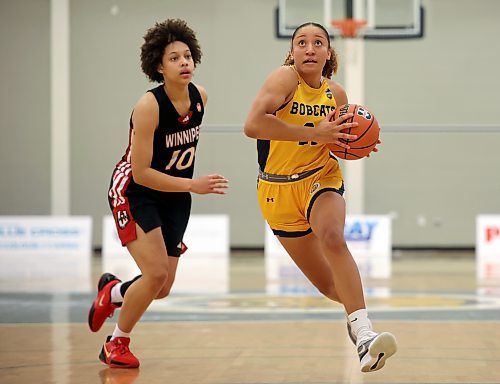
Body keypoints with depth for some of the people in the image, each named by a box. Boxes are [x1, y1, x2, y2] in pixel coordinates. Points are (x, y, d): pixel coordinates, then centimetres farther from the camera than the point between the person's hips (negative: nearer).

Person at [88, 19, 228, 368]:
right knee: (156, 274, -19)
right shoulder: (148, 107, -26)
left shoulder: (200, 96, -7)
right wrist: (193, 185, -30)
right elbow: (141, 173, -24)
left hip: (175, 196, 6)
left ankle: (112, 292, 42)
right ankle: (117, 344, 5)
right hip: (135, 191, -6)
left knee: (164, 288, 8)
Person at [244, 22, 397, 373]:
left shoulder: (336, 93, 0)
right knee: (328, 284, 5)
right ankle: (355, 309, 40)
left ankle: (364, 334, -40)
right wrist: (314, 132, -31)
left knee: (333, 238, -33)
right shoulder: (285, 78, -15)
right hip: (279, 189, -1)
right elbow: (253, 124, -31)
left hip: (322, 178, 1)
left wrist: (356, 144, -6)